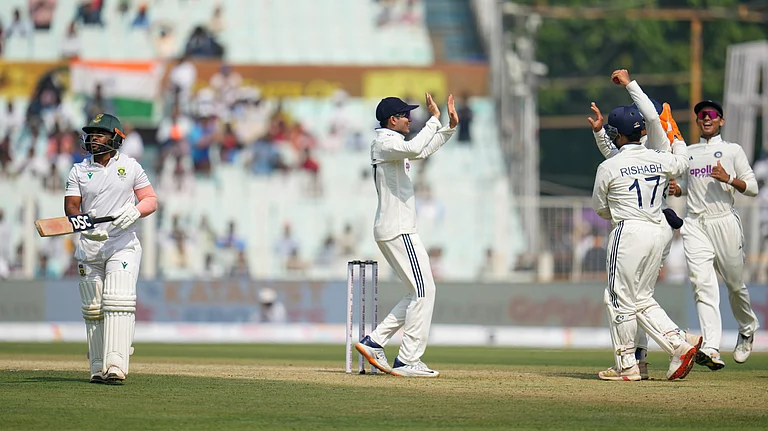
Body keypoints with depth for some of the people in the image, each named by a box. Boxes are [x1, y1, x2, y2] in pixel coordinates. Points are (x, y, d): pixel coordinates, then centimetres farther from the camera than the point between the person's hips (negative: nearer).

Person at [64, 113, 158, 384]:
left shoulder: (130, 167, 5)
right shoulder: (79, 171, 7)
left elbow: (151, 200, 7)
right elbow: (71, 206, -1)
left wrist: (135, 211, -15)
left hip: (123, 246, -3)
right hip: (88, 247, 3)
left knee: (117, 303, -17)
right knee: (92, 309, 3)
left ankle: (115, 367, -26)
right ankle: (98, 368, 11)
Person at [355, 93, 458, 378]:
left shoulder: (392, 144, 20)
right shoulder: (385, 142, -11)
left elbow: (424, 150, 33)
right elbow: (414, 149, -32)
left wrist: (450, 126, 23)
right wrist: (434, 119, -24)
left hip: (391, 232, 11)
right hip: (397, 231, -11)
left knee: (419, 293, 13)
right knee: (423, 291, -10)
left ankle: (373, 342, 11)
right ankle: (407, 361, -10)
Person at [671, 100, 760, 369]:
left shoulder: (733, 150, 7)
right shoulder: (687, 153, 18)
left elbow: (752, 188, 3)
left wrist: (728, 178, -14)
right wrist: (675, 189, 5)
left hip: (724, 222, -2)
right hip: (694, 224, 2)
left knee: (734, 282, 7)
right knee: (702, 283, -14)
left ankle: (747, 328, 38)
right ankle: (711, 349, -25)